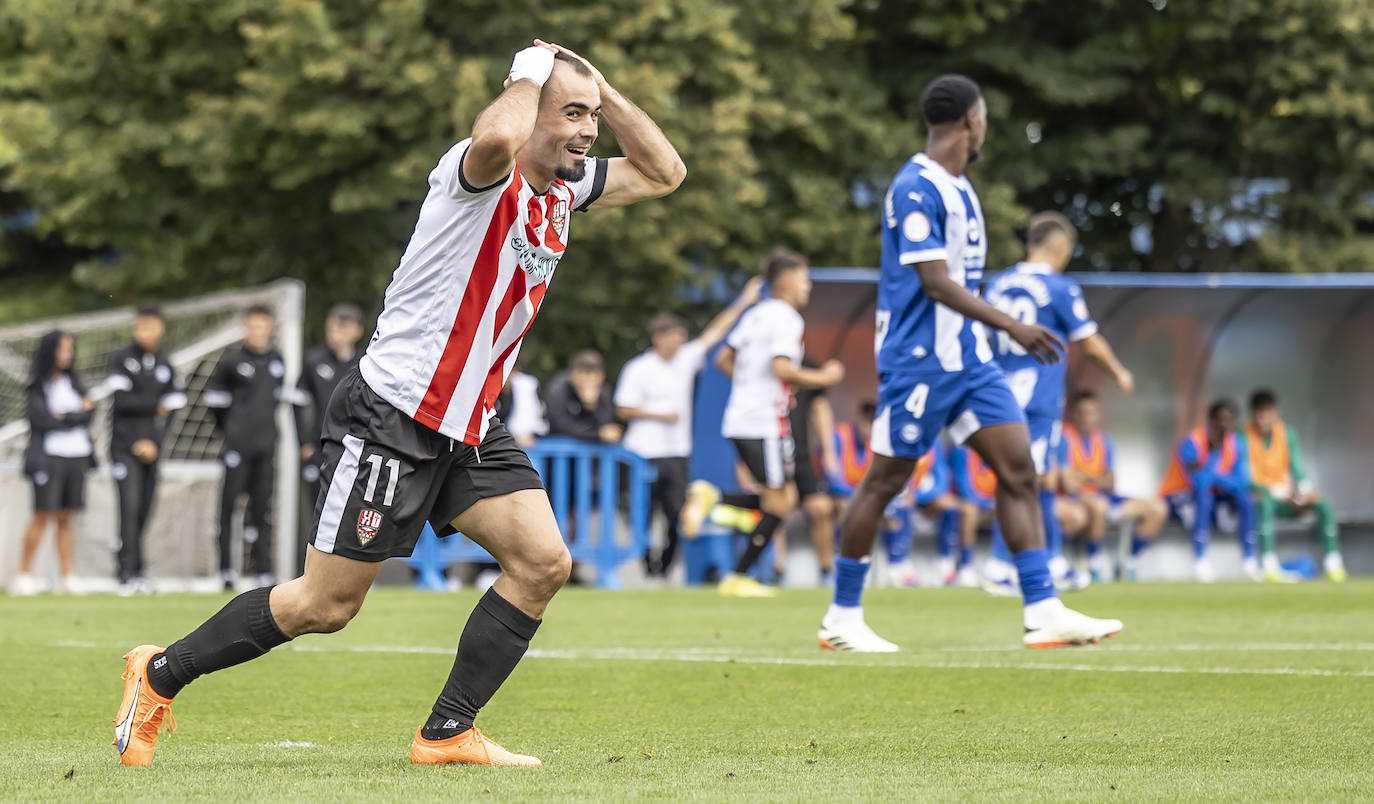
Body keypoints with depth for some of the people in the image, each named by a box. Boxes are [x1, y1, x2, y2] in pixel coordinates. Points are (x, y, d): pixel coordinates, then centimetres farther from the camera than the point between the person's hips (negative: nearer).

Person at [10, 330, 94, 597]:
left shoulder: (74, 382, 16)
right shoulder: (37, 386, 0)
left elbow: (89, 415, 6)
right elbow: (41, 419, -12)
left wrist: (64, 417, -9)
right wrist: (78, 413, -6)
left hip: (77, 455, 5)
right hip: (49, 455, -5)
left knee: (66, 518, 4)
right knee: (42, 516, -8)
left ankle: (66, 577, 4)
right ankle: (24, 575, -4)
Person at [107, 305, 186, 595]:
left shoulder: (166, 367, 14)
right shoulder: (120, 359, 2)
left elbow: (175, 407, 7)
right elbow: (121, 400, -10)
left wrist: (153, 443, -6)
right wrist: (157, 405, -3)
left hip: (151, 449, 4)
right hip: (125, 446, -4)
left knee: (144, 512, 4)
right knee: (130, 506, -15)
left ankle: (133, 573, 10)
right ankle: (128, 574, -18)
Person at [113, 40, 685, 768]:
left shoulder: (564, 188, 9)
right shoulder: (479, 172, -18)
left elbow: (662, 173, 20)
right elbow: (496, 140, -43)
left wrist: (603, 90, 6)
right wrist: (530, 74, -23)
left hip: (468, 429, 9)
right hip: (389, 420, -9)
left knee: (543, 562, -7)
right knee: (325, 606, -4)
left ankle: (446, 734, 0)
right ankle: (159, 673, 15)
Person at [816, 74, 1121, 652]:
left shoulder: (959, 187, 14)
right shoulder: (915, 188, -15)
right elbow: (935, 282, -22)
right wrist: (1013, 326, -24)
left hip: (968, 360, 9)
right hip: (919, 360, -9)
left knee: (1017, 470, -1)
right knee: (884, 481, 0)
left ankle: (1043, 613, -4)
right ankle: (841, 619, 11)